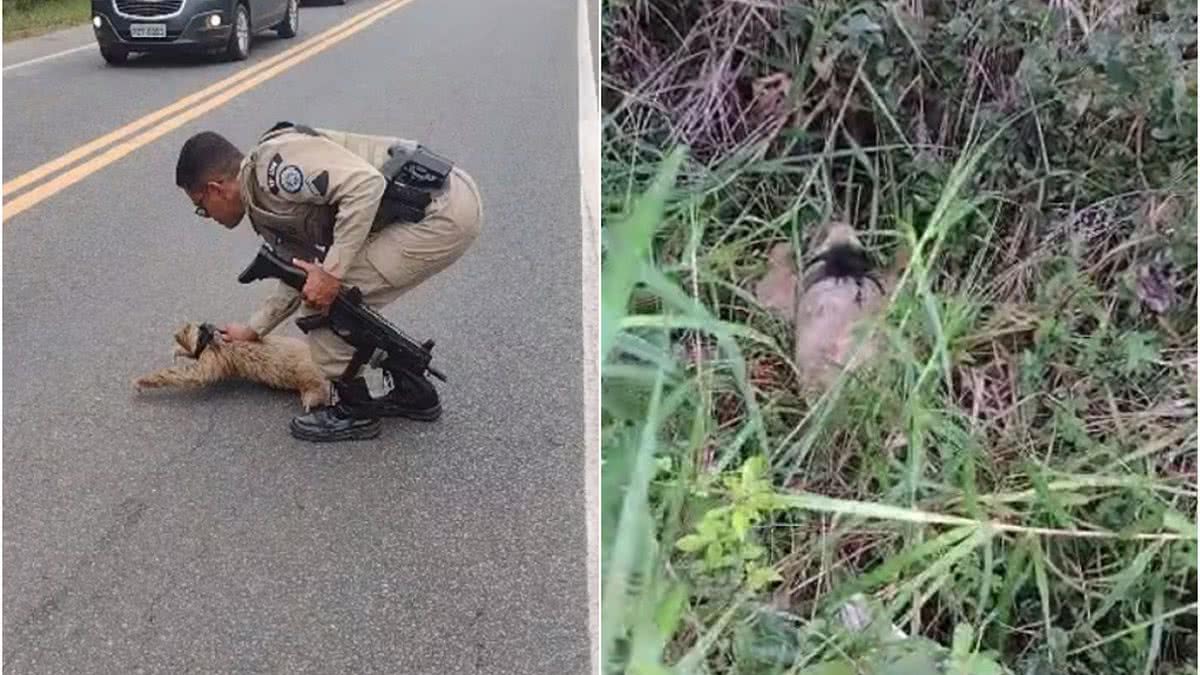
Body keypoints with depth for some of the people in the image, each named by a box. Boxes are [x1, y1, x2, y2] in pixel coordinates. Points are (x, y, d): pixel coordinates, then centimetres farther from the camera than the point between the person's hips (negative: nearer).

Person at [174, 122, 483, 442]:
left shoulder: (274, 162, -13)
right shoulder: (265, 207, 18)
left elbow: (366, 184, -24)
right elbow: (300, 277, 30)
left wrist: (332, 272, -22)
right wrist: (251, 331, 36)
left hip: (443, 208, -10)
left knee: (327, 300, -6)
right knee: (340, 303, 15)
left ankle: (357, 407, 9)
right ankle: (405, 391, 26)